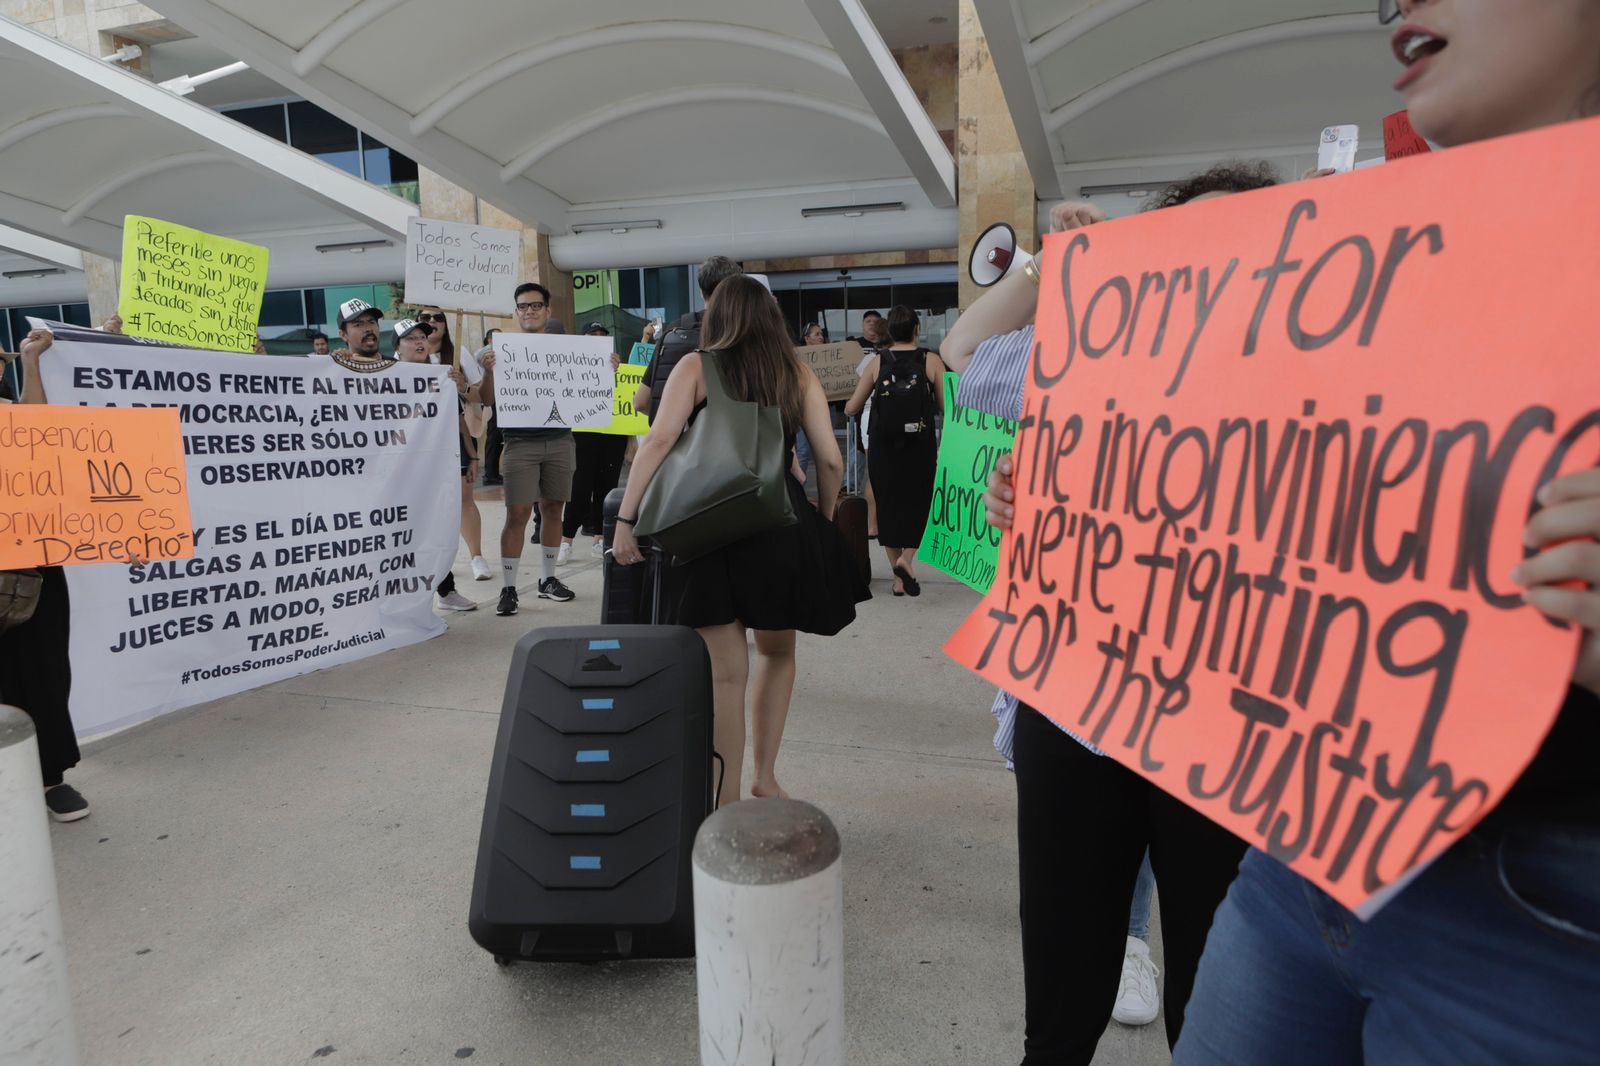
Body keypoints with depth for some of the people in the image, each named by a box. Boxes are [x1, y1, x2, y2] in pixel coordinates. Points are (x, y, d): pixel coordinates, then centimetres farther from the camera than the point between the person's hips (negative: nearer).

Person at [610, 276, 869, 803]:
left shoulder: (697, 366, 2)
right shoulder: (798, 373, 7)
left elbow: (659, 441, -10)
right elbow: (830, 459, 1)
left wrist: (625, 518, -10)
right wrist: (824, 521, 16)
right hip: (783, 524, 2)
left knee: (727, 670, 4)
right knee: (778, 651, 23)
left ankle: (727, 801, 12)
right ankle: (765, 777, 27)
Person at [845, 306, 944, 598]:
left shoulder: (878, 361, 2)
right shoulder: (931, 360, -2)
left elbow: (851, 409, 4)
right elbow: (947, 407, -5)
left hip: (882, 446, 2)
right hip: (920, 444, -1)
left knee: (888, 505, 12)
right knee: (917, 503, 13)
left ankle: (899, 579, 17)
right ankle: (907, 559, -11)